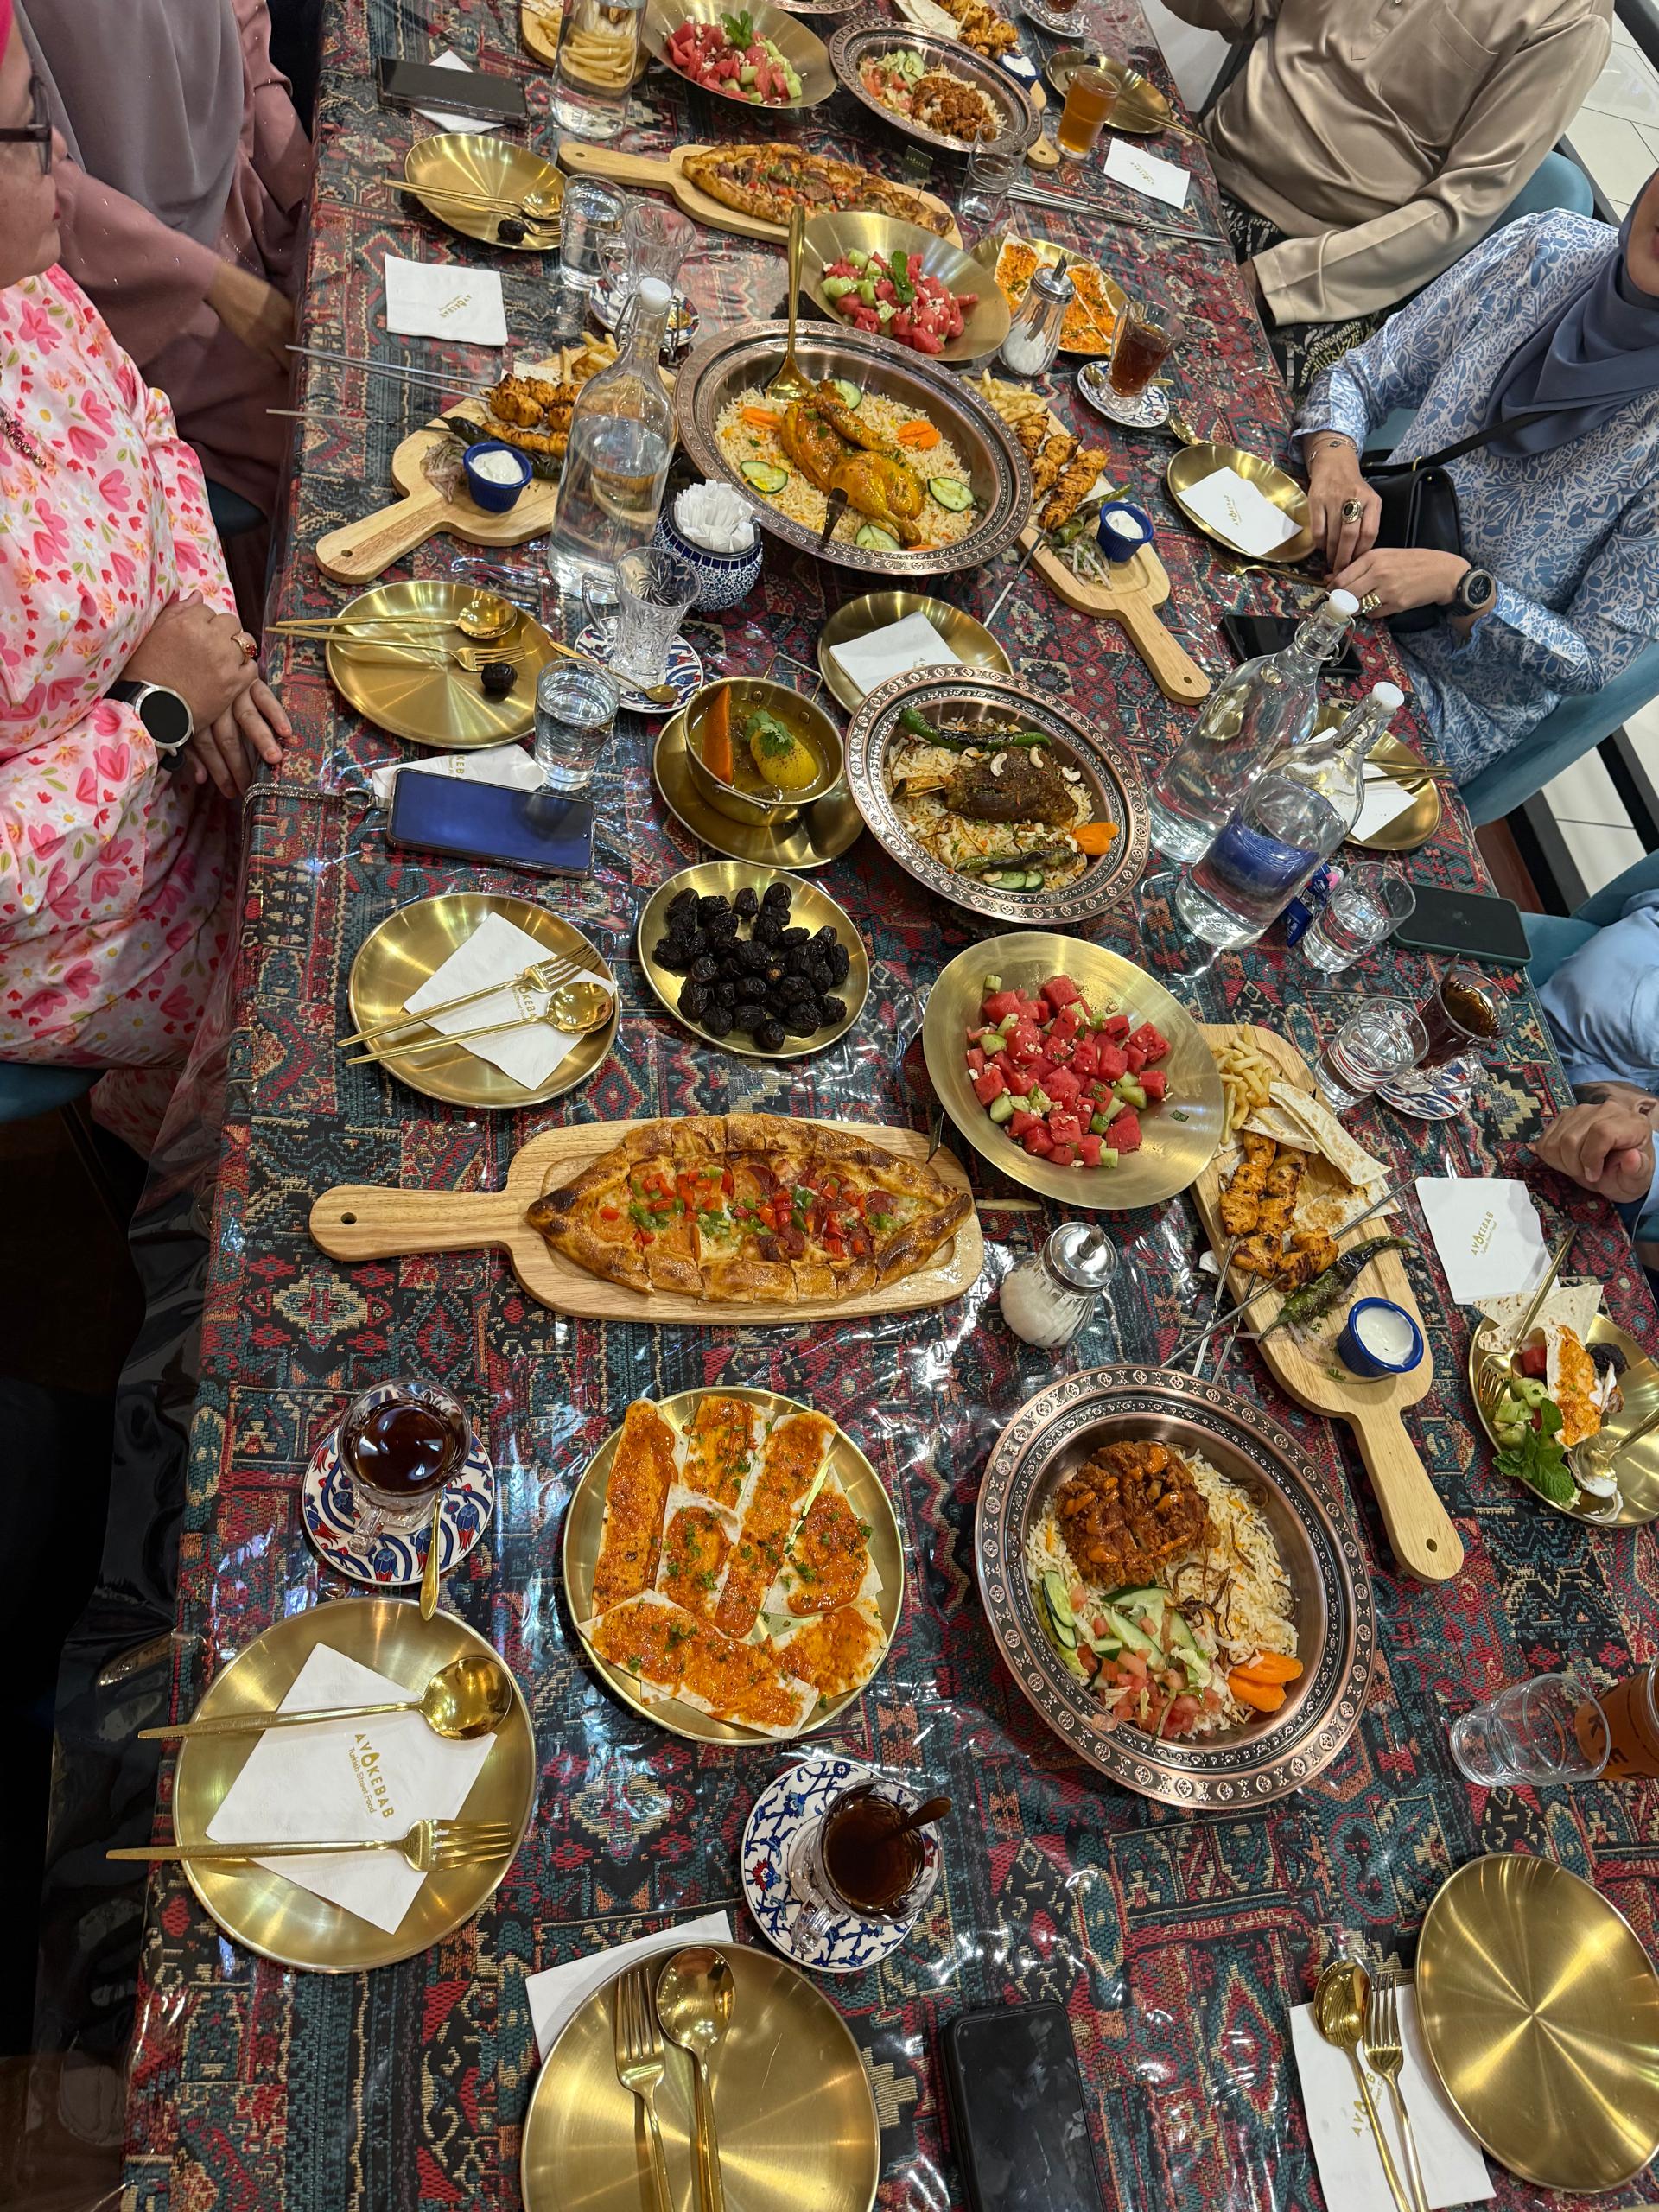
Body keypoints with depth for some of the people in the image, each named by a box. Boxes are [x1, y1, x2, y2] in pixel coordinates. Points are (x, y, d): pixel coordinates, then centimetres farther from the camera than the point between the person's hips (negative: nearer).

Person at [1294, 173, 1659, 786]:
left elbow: (1593, 661, -15)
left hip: (1450, 699, -4)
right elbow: (1360, 377, 1)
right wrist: (1334, 457, -22)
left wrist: (1461, 584, -29)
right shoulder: (1545, 250, -9)